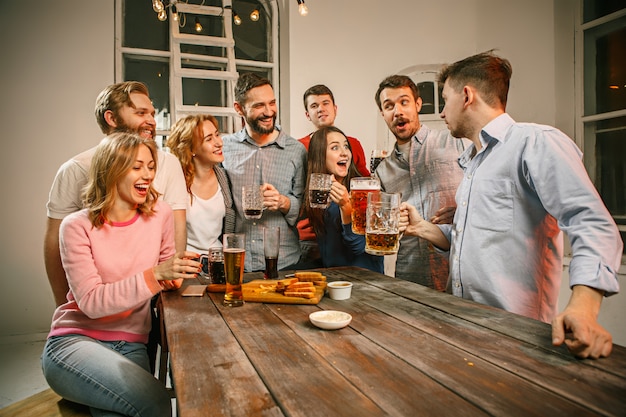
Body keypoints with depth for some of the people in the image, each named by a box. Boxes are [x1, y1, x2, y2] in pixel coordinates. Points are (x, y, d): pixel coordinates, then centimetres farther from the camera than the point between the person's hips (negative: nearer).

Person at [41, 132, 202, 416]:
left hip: (131, 347, 3)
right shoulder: (78, 226, -6)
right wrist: (155, 275, -28)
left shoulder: (160, 214, 1)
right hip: (75, 339, -2)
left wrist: (174, 274, -4)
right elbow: (91, 302, -17)